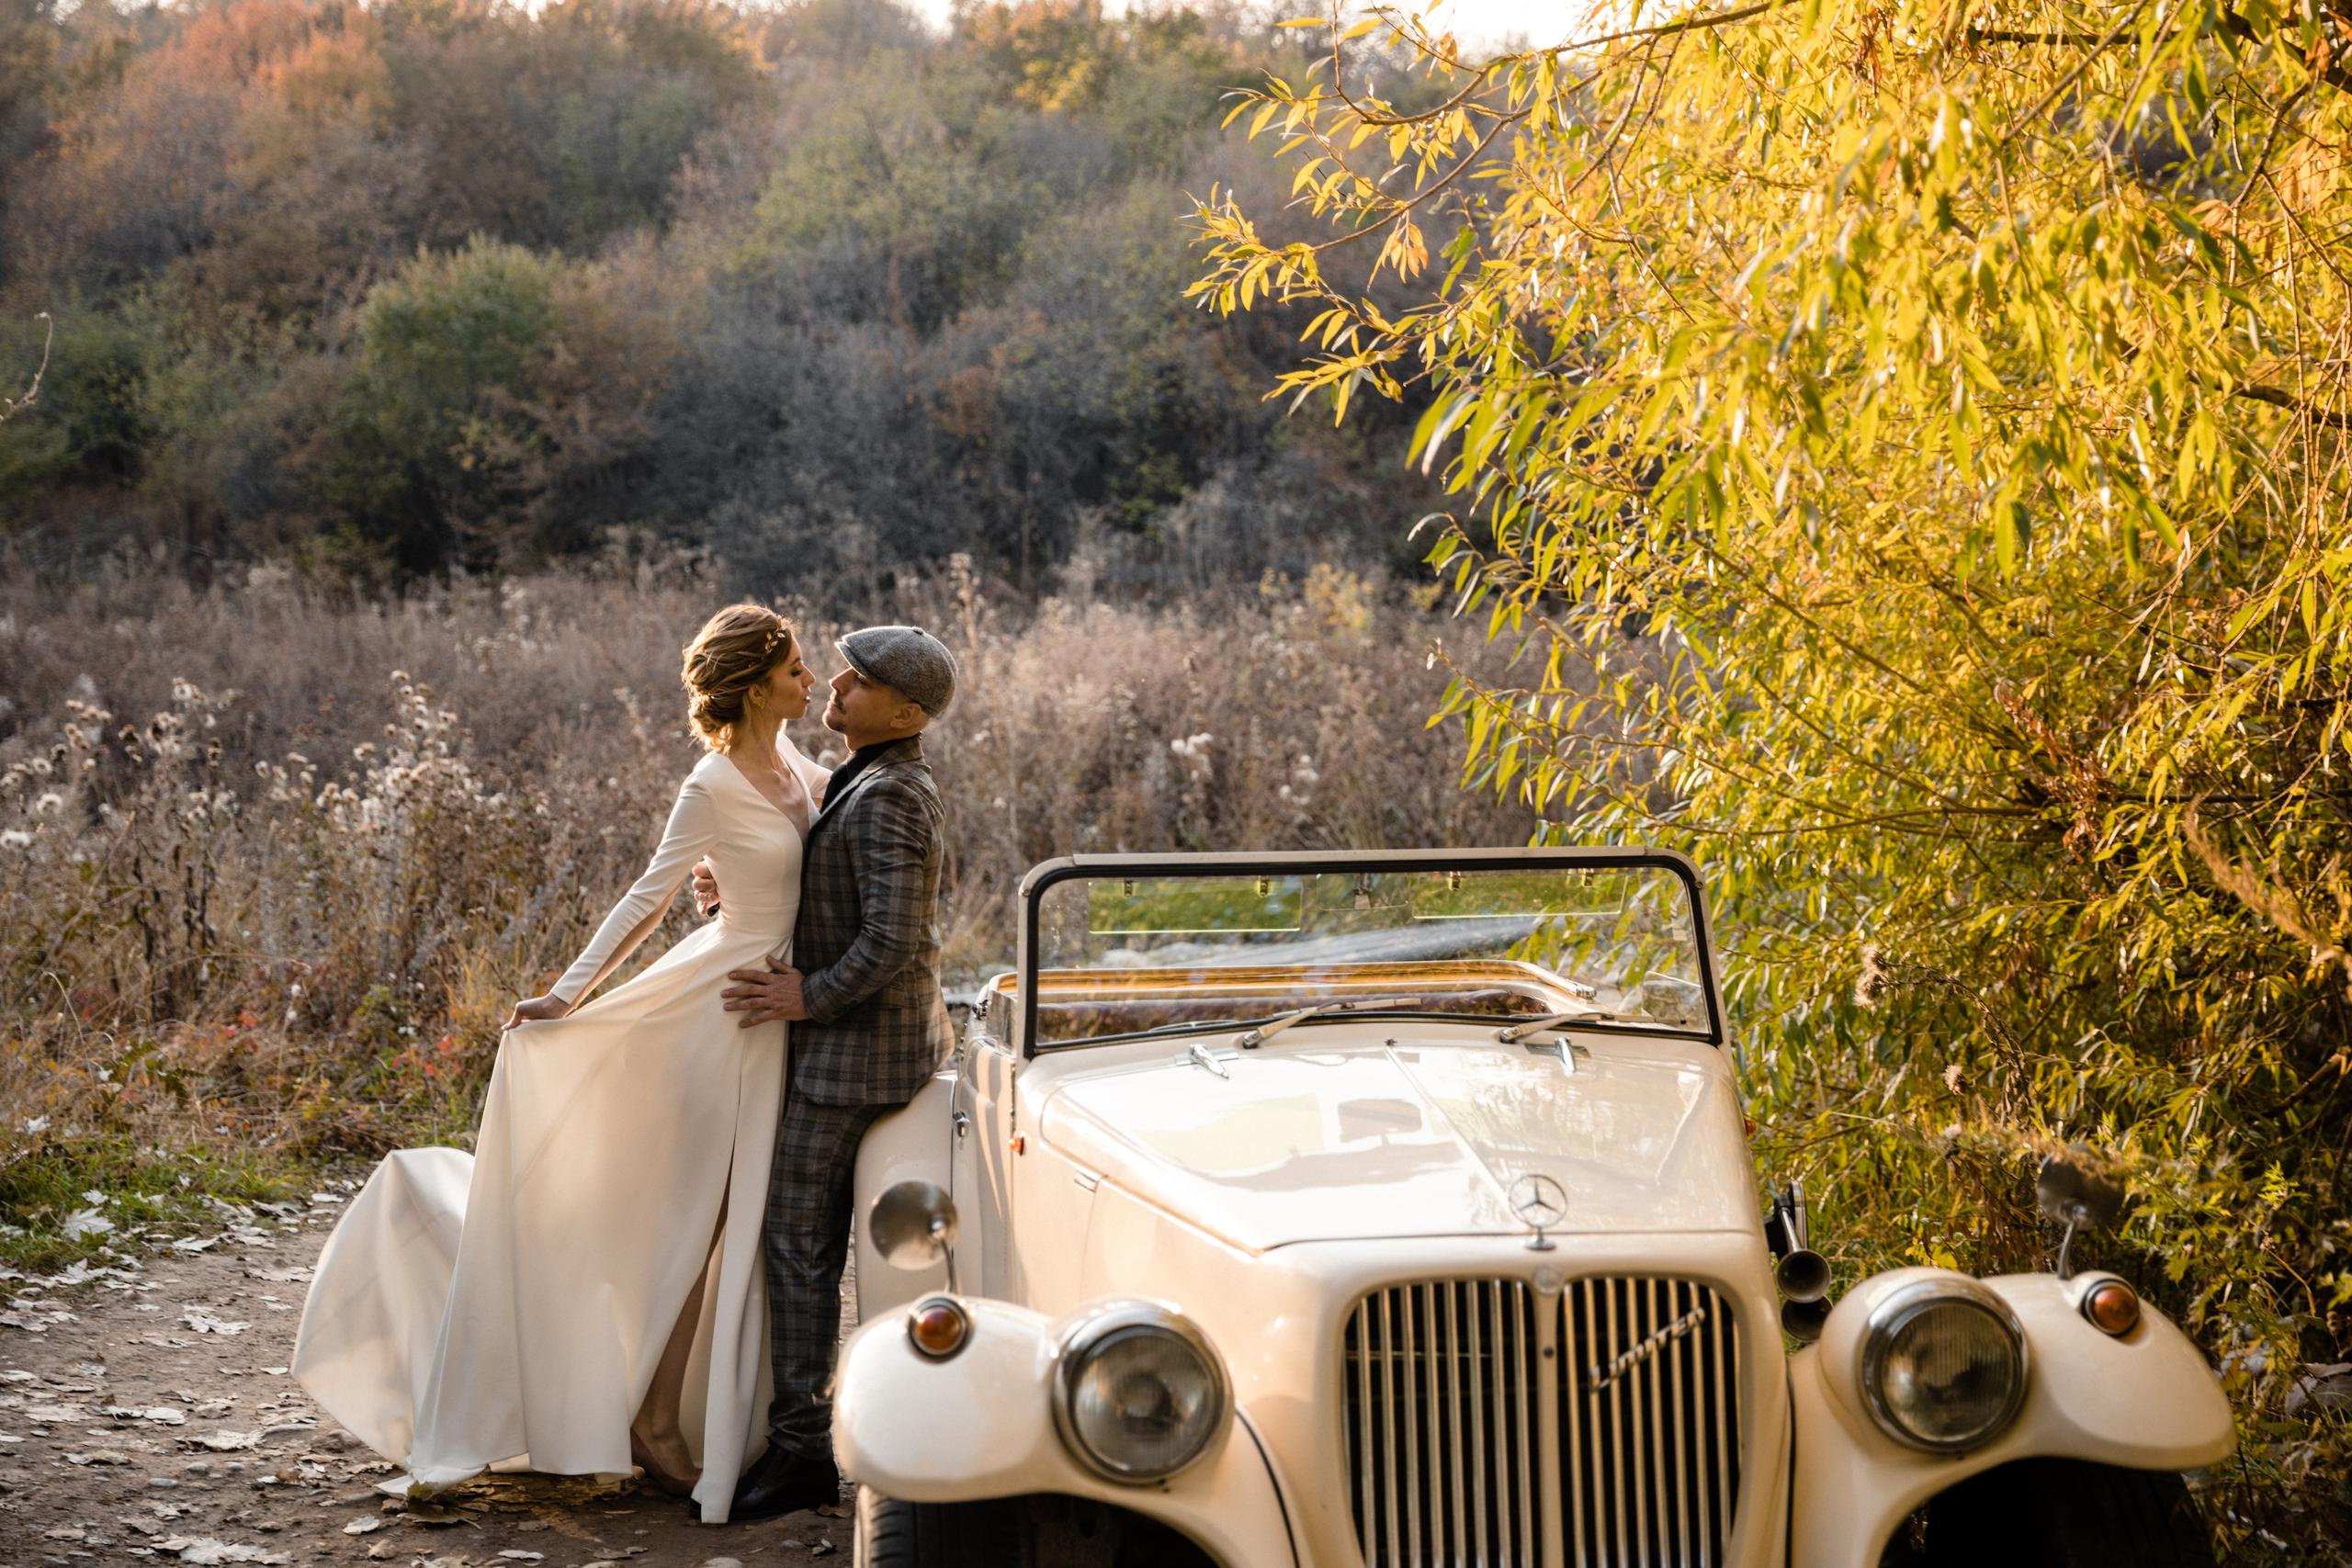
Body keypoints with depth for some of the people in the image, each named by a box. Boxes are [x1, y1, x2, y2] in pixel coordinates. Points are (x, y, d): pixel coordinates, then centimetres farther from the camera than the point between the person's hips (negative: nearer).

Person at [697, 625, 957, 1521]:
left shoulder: (887, 799, -19)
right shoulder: (885, 784, 13)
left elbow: (892, 942, -26)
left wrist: (810, 998, -17)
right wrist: (741, 898, 8)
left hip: (856, 1046, -10)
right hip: (900, 1041, 10)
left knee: (797, 1238, -6)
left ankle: (801, 1446, -2)